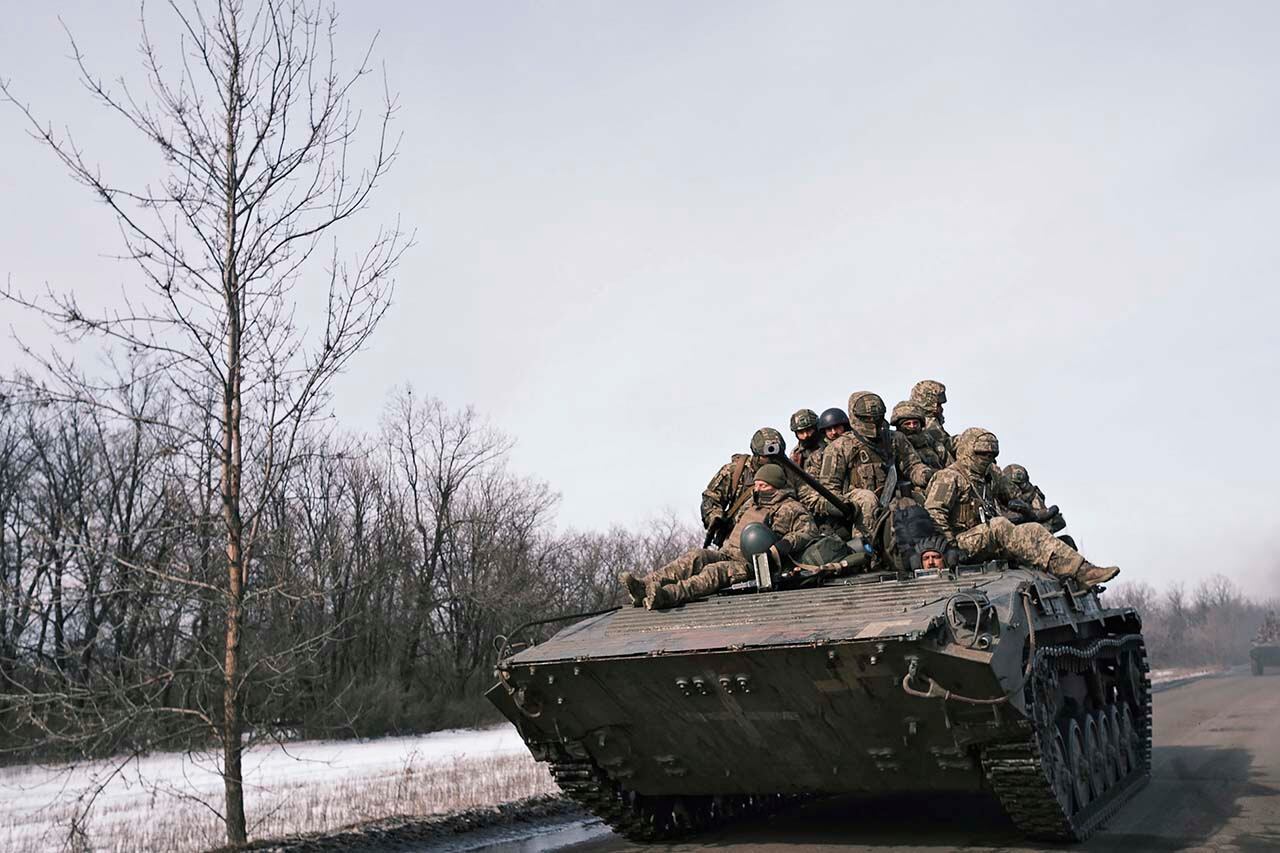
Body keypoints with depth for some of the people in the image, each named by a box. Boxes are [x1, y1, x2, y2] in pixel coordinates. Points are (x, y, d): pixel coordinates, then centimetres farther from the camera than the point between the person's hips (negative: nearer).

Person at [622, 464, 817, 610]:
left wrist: (779, 548, -20)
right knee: (696, 556, -23)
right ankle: (646, 584, -42)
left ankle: (668, 595, -58)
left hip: (753, 565, -6)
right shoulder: (750, 504, 27)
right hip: (727, 555, 6)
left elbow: (809, 531, -9)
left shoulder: (790, 508, 6)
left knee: (716, 570, -34)